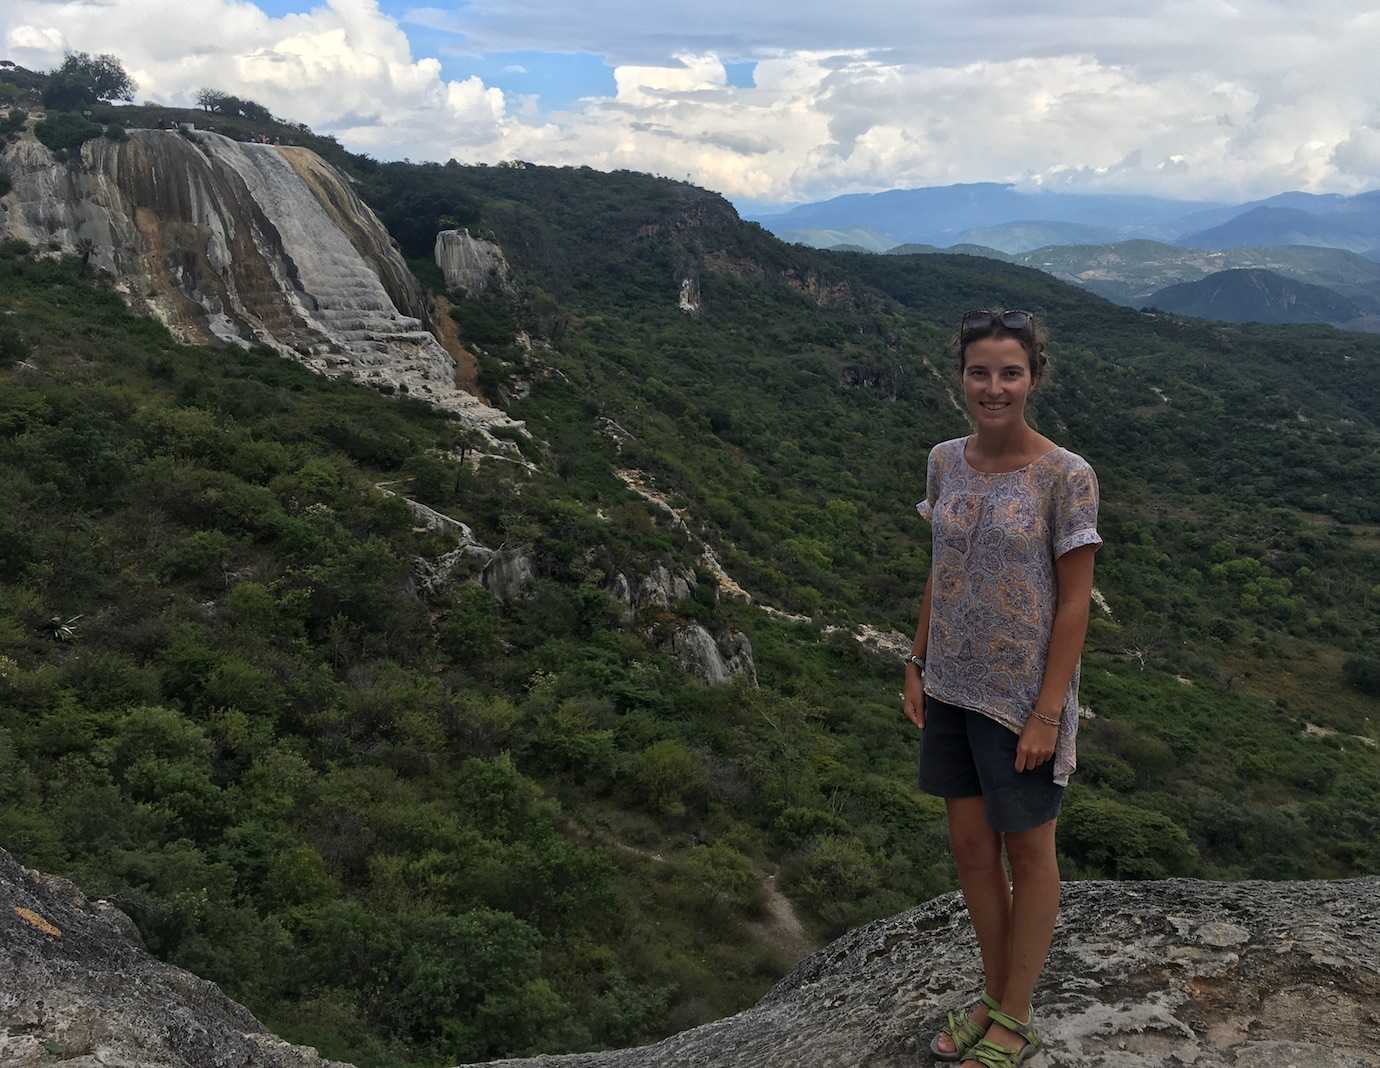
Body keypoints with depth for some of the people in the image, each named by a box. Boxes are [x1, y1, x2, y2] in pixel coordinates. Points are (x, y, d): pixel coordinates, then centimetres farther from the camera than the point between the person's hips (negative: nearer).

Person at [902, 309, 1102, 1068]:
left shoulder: (1066, 478, -15)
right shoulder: (945, 462, 1)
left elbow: (1075, 601, -12)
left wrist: (1047, 713, -14)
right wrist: (917, 667, 5)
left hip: (1022, 696, -5)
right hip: (952, 689, 5)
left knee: (1027, 853, 12)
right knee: (970, 848, 15)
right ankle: (995, 999, 36)